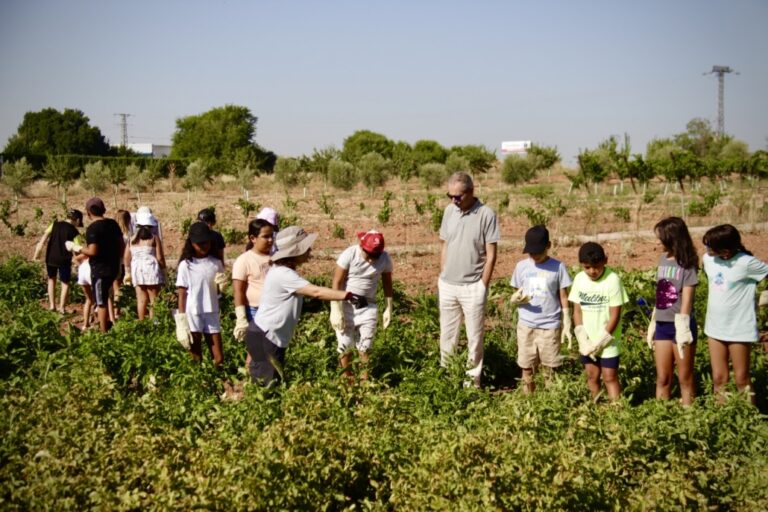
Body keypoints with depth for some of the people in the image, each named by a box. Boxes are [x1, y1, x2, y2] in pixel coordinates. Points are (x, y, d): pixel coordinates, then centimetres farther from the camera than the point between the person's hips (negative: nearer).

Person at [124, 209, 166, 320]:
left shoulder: (132, 240, 7)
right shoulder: (154, 238, -4)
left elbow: (126, 257, 7)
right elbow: (160, 257, -7)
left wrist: (128, 272, 16)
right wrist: (163, 270, 4)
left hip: (137, 271, 4)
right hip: (151, 269, -4)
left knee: (141, 299, 7)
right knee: (153, 299, 2)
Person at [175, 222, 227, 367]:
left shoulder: (216, 263, 3)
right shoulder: (186, 265, -5)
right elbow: (182, 294, -3)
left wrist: (222, 284, -9)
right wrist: (181, 321, -7)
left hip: (212, 314, 3)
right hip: (193, 315, -2)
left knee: (219, 358, 5)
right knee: (196, 359, 8)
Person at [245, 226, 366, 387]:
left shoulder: (282, 270, 10)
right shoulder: (283, 274, -22)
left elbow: (309, 291, 12)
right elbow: (316, 292, -27)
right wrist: (349, 296, -28)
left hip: (269, 336, 10)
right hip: (264, 338, -10)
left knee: (270, 382, 14)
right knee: (271, 384, -4)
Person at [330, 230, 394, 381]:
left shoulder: (385, 258, -10)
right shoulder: (349, 255, -19)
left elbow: (387, 284, 5)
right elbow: (336, 283, -15)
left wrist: (388, 309, 7)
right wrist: (335, 310, -17)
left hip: (368, 306, 2)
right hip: (346, 305, -2)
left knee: (364, 346, 4)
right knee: (345, 345, 4)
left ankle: (364, 379, 18)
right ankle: (346, 377, 22)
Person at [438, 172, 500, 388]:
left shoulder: (486, 215, -12)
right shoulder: (449, 211, 3)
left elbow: (491, 254, -9)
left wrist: (483, 286, -10)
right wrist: (441, 278, 10)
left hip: (472, 287, -5)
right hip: (447, 285, 5)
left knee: (474, 336, 7)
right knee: (447, 335, 14)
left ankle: (473, 378, 17)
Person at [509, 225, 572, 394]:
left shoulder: (558, 267, -4)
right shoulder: (521, 266, 2)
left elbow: (564, 299, 1)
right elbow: (515, 296, 8)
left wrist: (567, 325, -1)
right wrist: (516, 298, -16)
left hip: (550, 326, -2)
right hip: (526, 326, 2)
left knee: (550, 369, 2)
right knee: (526, 368, 6)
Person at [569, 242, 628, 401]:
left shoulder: (612, 280, -16)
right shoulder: (579, 279, -2)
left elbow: (614, 315, -15)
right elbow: (577, 311, 3)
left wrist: (599, 342, -14)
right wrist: (583, 340, -6)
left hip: (607, 341, -4)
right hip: (587, 341, 4)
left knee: (610, 377, -2)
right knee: (592, 376, 11)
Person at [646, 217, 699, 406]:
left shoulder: (686, 265, -11)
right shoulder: (663, 259, 7)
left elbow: (686, 300, -14)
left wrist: (682, 329, -17)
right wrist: (653, 323, 12)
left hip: (680, 325, -6)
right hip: (662, 325, 6)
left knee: (685, 378, 5)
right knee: (662, 378, 11)